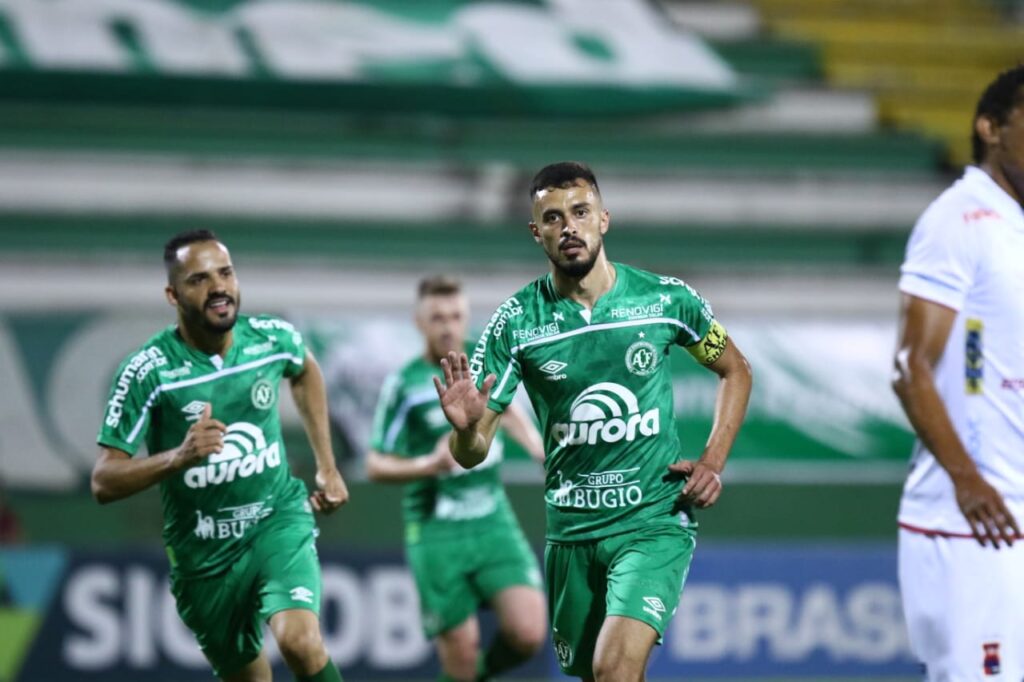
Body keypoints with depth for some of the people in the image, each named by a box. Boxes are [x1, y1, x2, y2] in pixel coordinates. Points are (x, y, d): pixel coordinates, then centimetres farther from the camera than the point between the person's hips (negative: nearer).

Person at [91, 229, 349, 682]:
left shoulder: (273, 338, -8)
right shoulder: (148, 370, -18)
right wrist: (179, 456, -35)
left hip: (278, 520, 0)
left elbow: (304, 372, 19)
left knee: (300, 642, -28)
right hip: (203, 552, 0)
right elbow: (104, 483, -19)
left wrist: (327, 467, 16)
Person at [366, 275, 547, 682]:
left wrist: (537, 446, 16)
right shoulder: (404, 385, -8)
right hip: (438, 536, -3)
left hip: (494, 525, 3)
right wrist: (430, 465, -22)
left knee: (528, 634, -13)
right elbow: (375, 466, -6)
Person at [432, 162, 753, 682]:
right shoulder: (516, 322, -5)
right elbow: (472, 455, -5)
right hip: (570, 529, 3)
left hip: (654, 520, -3)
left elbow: (735, 370, 14)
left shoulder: (666, 299, -5)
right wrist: (466, 428, -29)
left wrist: (713, 461, 1)